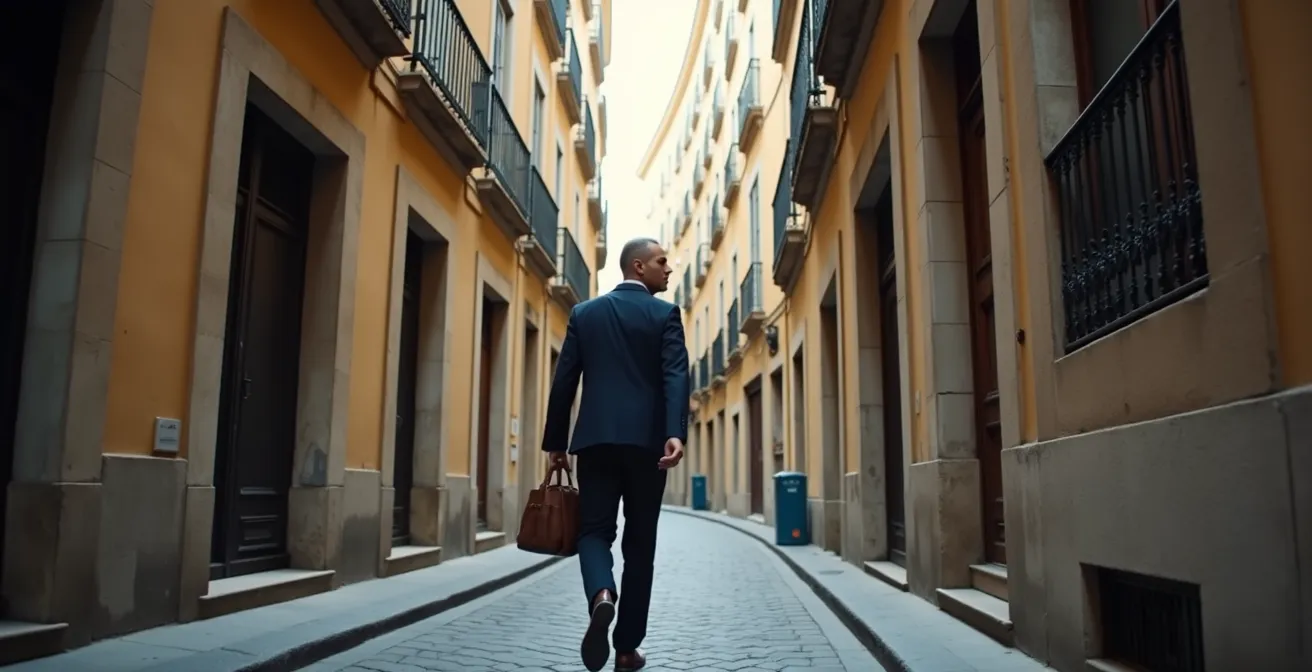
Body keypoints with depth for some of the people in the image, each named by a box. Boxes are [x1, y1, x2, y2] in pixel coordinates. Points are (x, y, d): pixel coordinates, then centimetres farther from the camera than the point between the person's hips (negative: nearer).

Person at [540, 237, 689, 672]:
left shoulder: (584, 313, 11)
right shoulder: (665, 314, 3)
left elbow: (564, 381, 8)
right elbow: (676, 376, -12)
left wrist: (555, 442, 12)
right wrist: (676, 434, -21)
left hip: (595, 438, 2)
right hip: (646, 440, -1)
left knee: (594, 530, 6)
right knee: (639, 542, 8)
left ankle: (601, 595, -25)